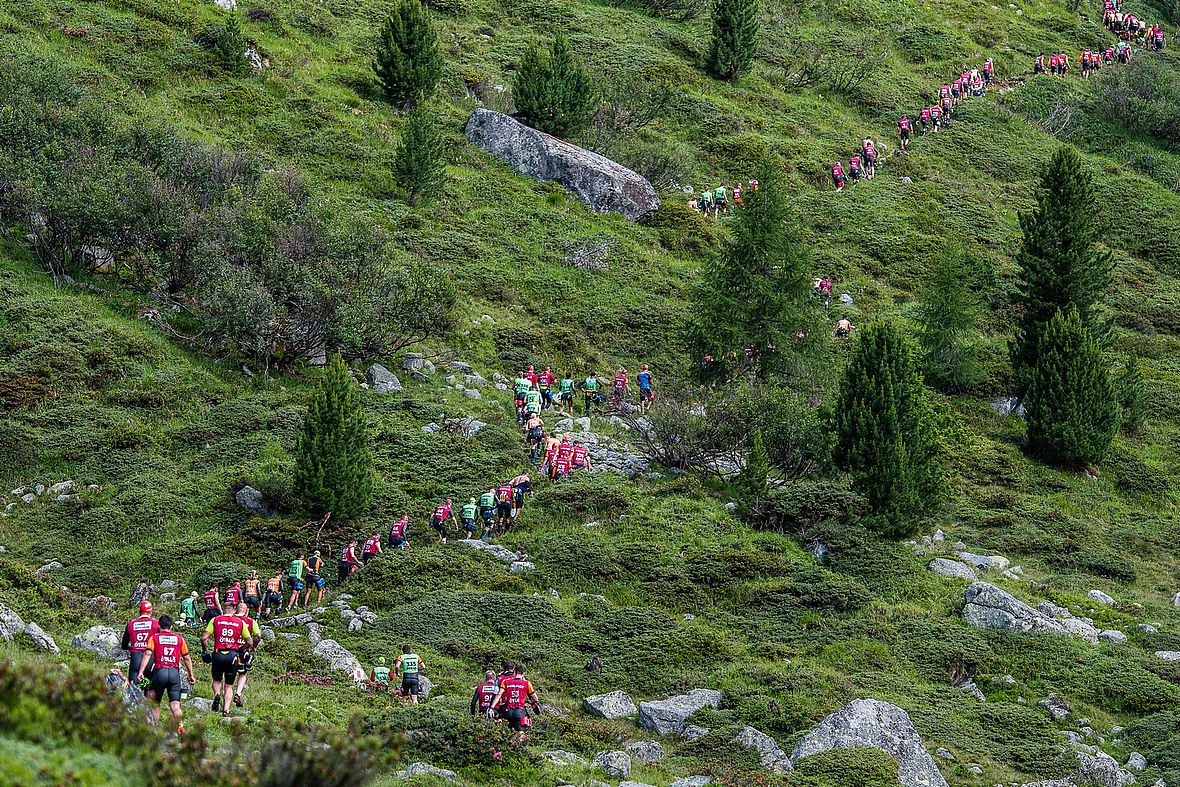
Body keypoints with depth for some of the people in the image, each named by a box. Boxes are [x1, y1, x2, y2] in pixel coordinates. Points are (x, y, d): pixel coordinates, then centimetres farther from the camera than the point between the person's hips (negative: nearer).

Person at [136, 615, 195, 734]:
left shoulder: (154, 638, 8)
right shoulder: (179, 638, 14)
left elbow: (148, 654, -6)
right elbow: (187, 658, 15)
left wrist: (141, 672, -12)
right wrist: (191, 675, 23)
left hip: (159, 671, -1)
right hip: (175, 672, 1)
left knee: (155, 703, 13)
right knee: (175, 705, -3)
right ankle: (180, 725, -24)